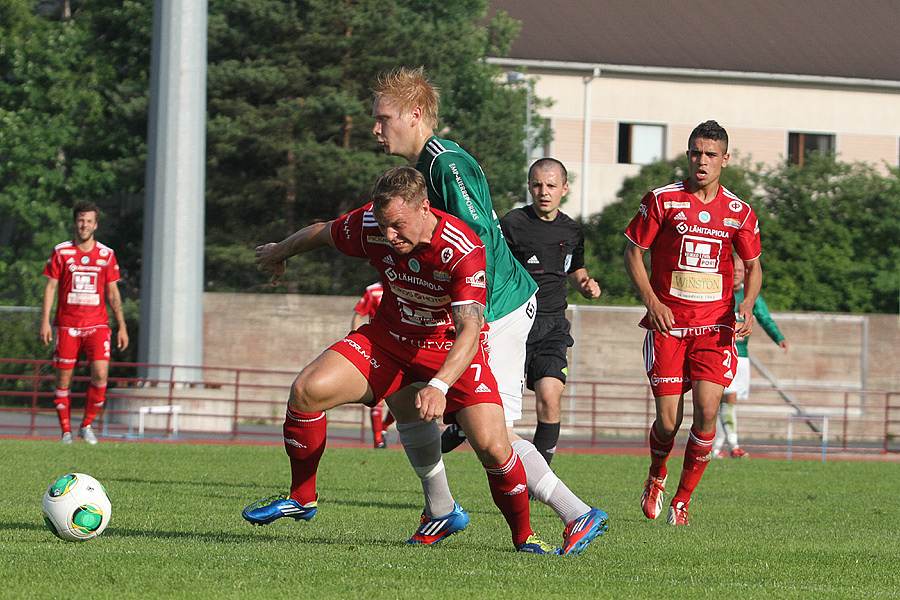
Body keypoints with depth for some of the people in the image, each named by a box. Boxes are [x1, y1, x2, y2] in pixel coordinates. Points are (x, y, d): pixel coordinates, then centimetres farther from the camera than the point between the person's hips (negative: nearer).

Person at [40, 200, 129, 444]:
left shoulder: (106, 255, 7)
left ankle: (87, 425, 1)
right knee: (63, 379, -1)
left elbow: (112, 292, 11)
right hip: (67, 325, 0)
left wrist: (122, 326, 6)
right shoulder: (61, 252, 3)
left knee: (100, 374, -15)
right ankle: (66, 431, 10)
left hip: (97, 324, 0)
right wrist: (45, 321, -6)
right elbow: (50, 287, 4)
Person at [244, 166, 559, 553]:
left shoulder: (464, 251, -32)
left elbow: (469, 329, -39)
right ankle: (301, 498, 4)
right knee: (307, 390, -17)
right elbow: (321, 234, 5)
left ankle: (523, 536, 3)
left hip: (452, 350, -4)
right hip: (389, 337, 4)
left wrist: (439, 386, -54)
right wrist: (279, 253, 24)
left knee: (491, 445, -22)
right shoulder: (370, 225, -18)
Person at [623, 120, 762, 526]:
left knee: (707, 411, -14)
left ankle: (683, 499, 4)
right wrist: (651, 301, -10)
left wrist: (747, 304, -5)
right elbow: (633, 252, 3)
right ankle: (656, 477, 29)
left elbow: (753, 265, 15)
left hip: (715, 327, 1)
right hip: (668, 324, -1)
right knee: (668, 420, -5)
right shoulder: (662, 200, -1)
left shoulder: (739, 213, 5)